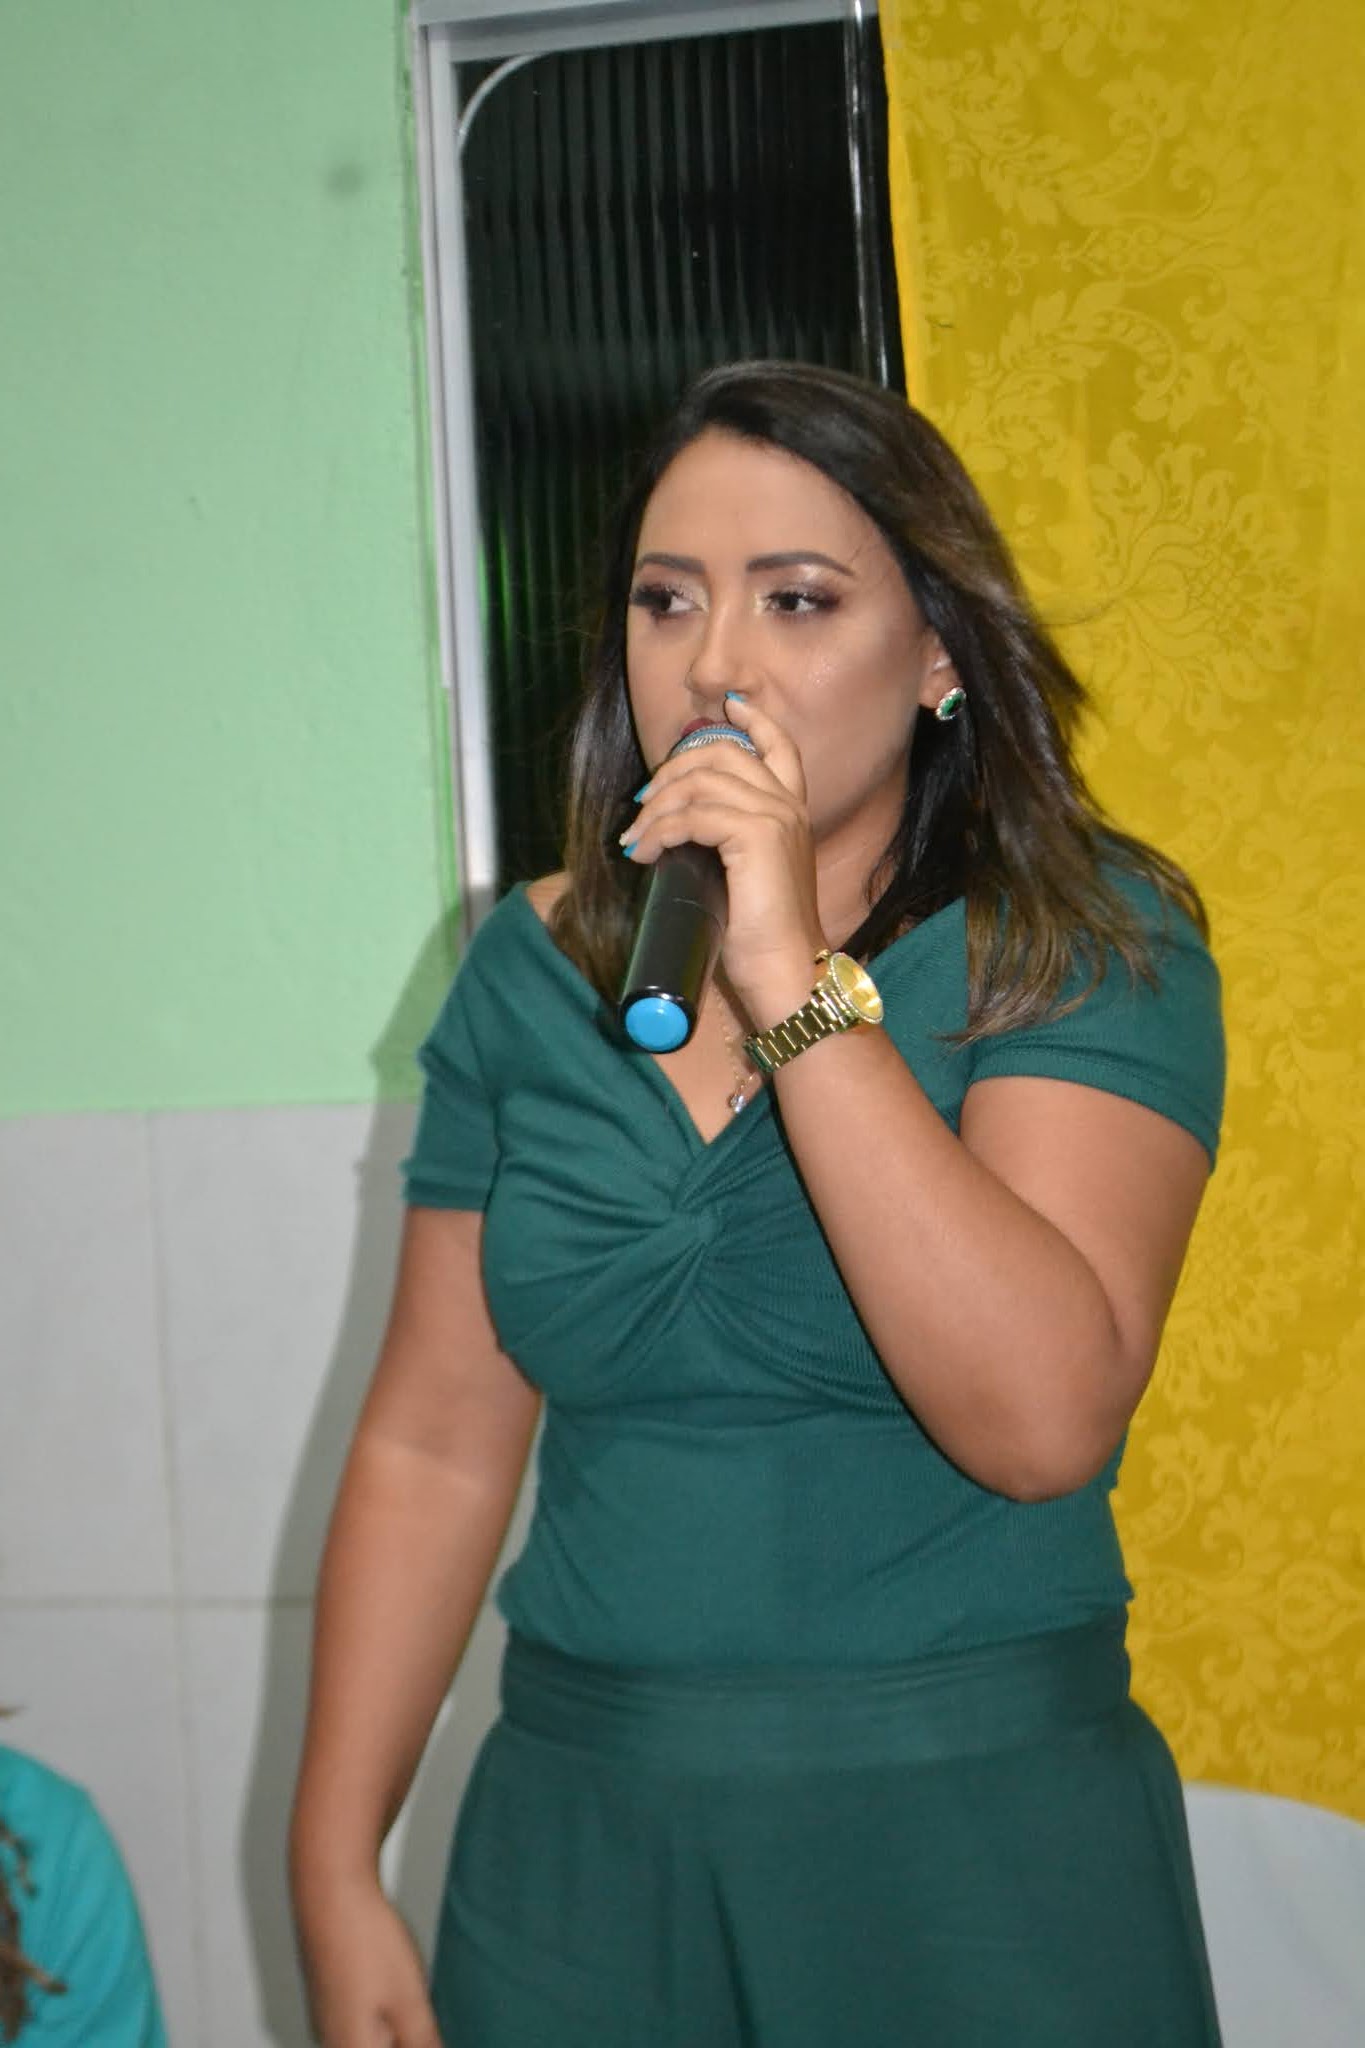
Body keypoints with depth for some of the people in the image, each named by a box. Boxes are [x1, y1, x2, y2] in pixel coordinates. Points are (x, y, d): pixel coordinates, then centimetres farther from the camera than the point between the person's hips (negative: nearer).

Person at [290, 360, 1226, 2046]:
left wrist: (797, 980, -25)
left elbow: (1041, 1422, -24)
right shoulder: (532, 969, 3)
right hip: (581, 1839, 3)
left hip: (981, 1858, -3)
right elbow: (433, 1447, 5)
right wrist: (336, 1875, 2)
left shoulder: (1087, 943, -9)